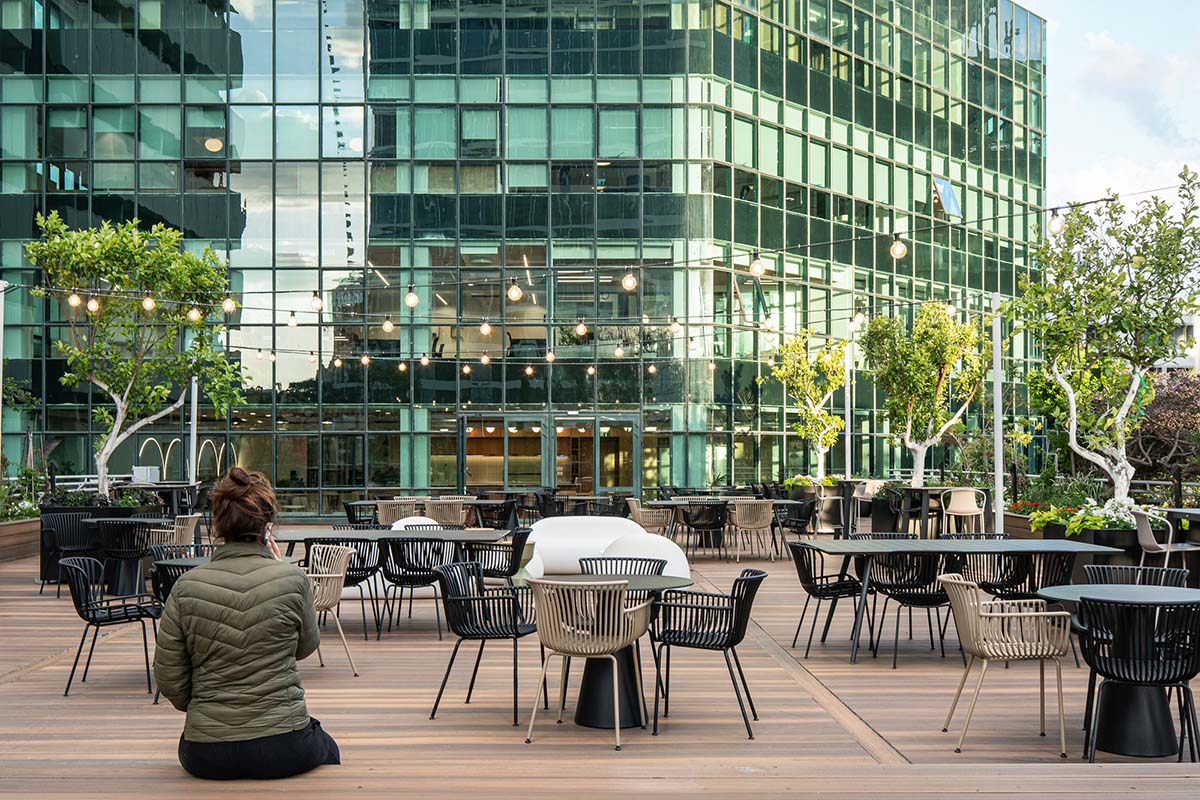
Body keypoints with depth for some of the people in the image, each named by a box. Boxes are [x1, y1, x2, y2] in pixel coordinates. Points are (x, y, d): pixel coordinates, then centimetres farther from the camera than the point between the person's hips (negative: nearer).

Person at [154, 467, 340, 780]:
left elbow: (169, 678, -2)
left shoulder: (186, 587, -7)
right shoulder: (293, 580, -11)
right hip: (283, 748, -2)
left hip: (207, 756, 2)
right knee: (328, 750, 33)